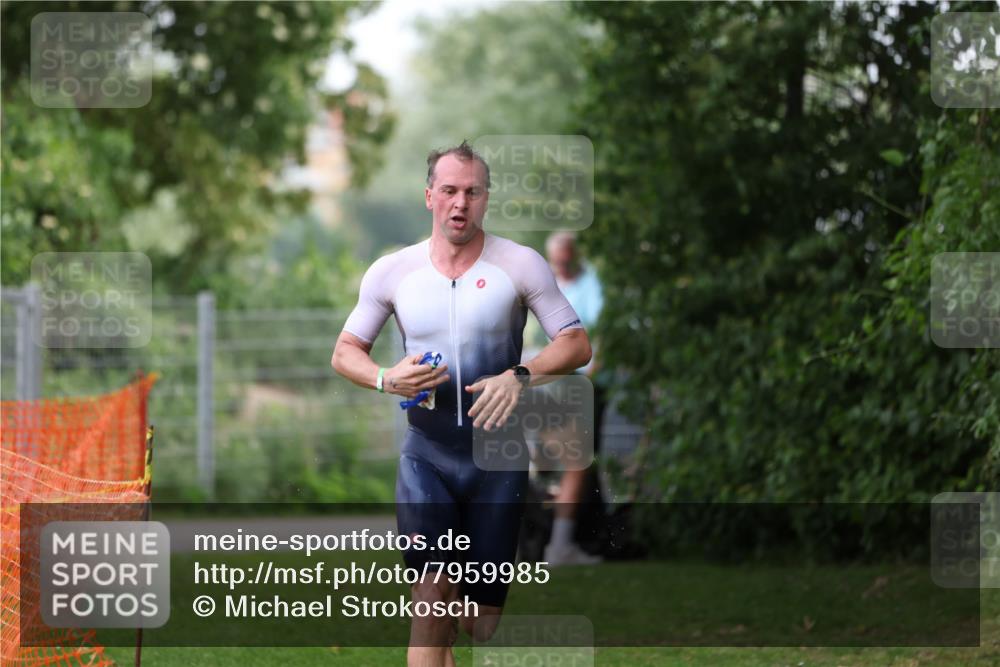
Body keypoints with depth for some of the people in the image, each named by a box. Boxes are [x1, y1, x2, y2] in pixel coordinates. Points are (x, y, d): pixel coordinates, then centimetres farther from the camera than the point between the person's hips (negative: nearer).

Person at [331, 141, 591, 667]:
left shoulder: (519, 265, -5)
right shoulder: (392, 272, 2)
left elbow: (577, 345, -6)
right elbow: (345, 352, 9)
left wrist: (521, 376, -25)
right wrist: (386, 379, -14)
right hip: (426, 455, 0)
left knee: (485, 613, 6)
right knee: (432, 593, -16)